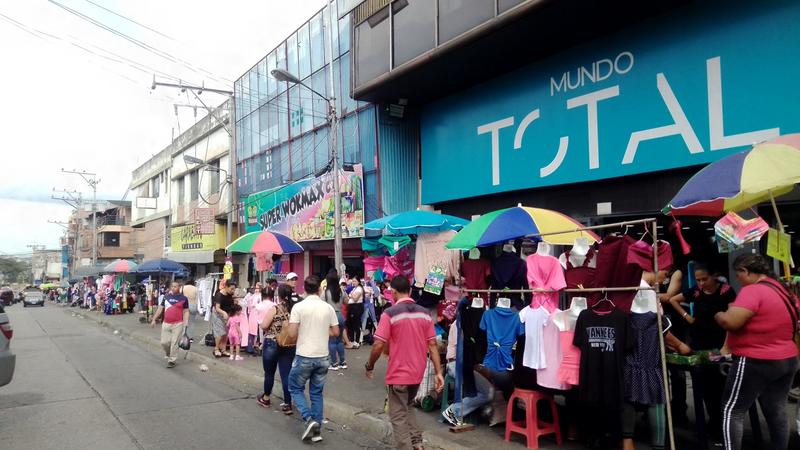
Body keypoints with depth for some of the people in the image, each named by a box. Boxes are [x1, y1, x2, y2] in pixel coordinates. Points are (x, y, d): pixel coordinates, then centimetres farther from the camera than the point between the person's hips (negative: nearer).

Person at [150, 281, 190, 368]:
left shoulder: (183, 298, -2)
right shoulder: (166, 297, 7)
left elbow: (186, 312, 0)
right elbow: (160, 308, 13)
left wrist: (185, 324, -8)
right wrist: (154, 319, 9)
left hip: (177, 324, -3)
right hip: (166, 324, 3)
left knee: (174, 343, -1)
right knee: (164, 342, 5)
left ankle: (172, 361, 10)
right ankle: (169, 354, 33)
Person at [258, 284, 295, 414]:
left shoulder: (275, 308, -13)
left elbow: (263, 326, -12)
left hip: (272, 344, -3)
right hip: (289, 346, 3)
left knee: (269, 373, 15)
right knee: (286, 375, 5)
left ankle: (266, 398, 34)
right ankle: (287, 405, 4)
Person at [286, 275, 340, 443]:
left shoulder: (299, 307, -10)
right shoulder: (328, 307, 0)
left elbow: (292, 333, -13)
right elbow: (335, 332, 6)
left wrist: (302, 332, 8)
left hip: (304, 357, -3)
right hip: (323, 357, 4)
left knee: (295, 388, 14)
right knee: (317, 393, 14)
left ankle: (309, 420, -2)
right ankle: (316, 430, 15)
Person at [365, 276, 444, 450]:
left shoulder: (389, 314, -15)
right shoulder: (425, 313, 0)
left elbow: (378, 345, -17)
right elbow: (432, 345, 0)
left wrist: (370, 366, -1)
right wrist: (439, 372, 2)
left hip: (398, 374, -6)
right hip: (417, 373, 6)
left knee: (398, 416, 7)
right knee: (408, 407, 27)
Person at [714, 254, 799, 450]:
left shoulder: (752, 290, -20)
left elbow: (731, 322, -29)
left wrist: (718, 315, -8)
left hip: (756, 363, -9)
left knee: (732, 411, -1)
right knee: (777, 411, 16)